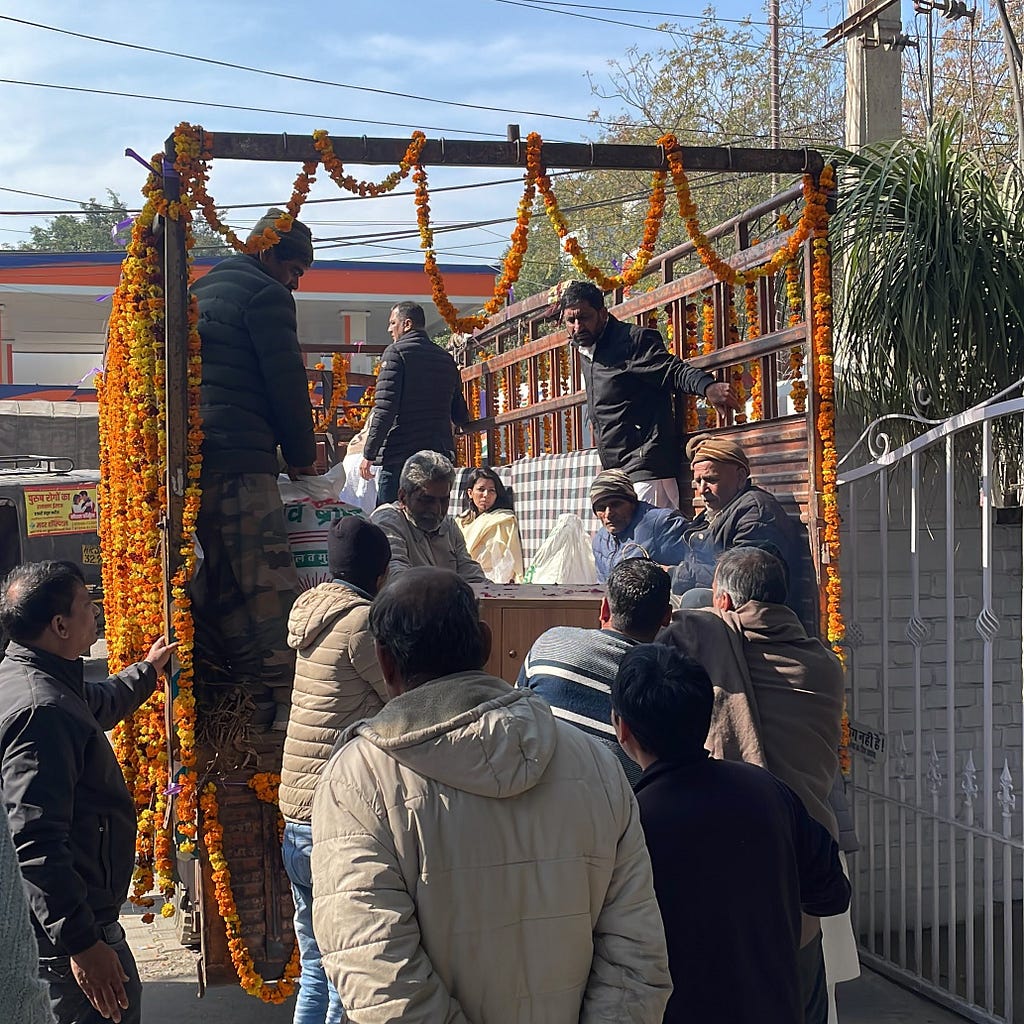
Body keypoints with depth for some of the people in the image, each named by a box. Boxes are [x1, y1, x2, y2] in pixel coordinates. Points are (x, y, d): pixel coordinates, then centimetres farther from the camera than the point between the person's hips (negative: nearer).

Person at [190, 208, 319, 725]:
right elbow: (286, 382, -7)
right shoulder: (265, 294, -2)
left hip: (189, 450, 9)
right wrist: (303, 455, 6)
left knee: (218, 575, 12)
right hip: (238, 456, -9)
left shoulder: (198, 290, 26)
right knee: (267, 579, -9)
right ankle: (285, 695, -10)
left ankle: (212, 680, 14)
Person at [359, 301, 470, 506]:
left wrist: (369, 454, -11)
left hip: (399, 456, -6)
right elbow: (461, 415, 16)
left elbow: (385, 409, -13)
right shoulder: (446, 359, 14)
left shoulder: (396, 352, -4)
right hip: (439, 456, 6)